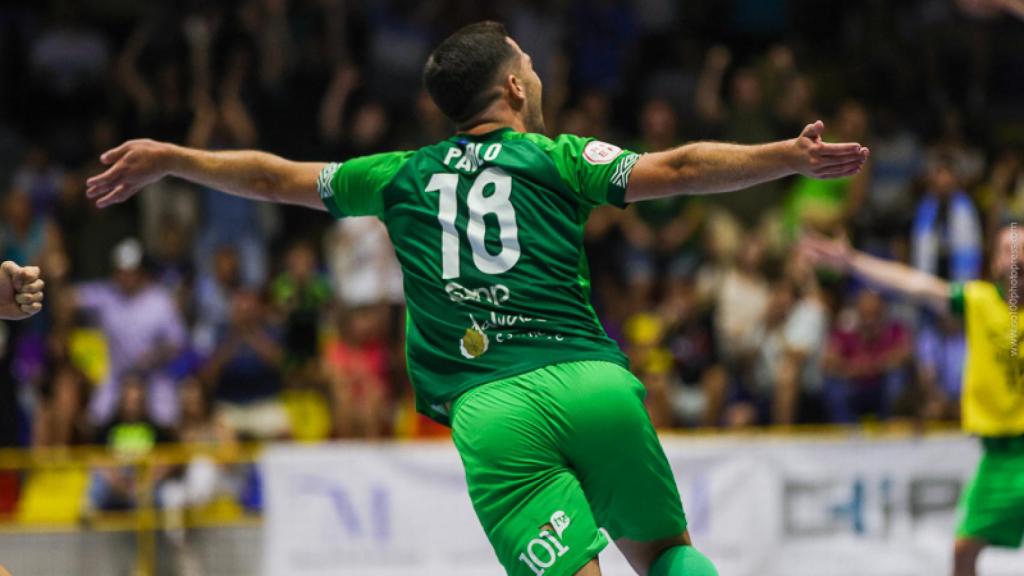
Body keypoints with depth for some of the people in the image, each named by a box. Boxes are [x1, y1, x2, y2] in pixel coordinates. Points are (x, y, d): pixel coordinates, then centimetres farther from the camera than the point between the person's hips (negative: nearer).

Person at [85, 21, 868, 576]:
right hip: (592, 382, -1)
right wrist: (792, 157, -4)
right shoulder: (554, 157, 11)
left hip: (488, 414, 1)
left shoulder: (406, 177, 19)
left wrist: (167, 159, 40)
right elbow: (675, 171, -3)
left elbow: (275, 177, 28)